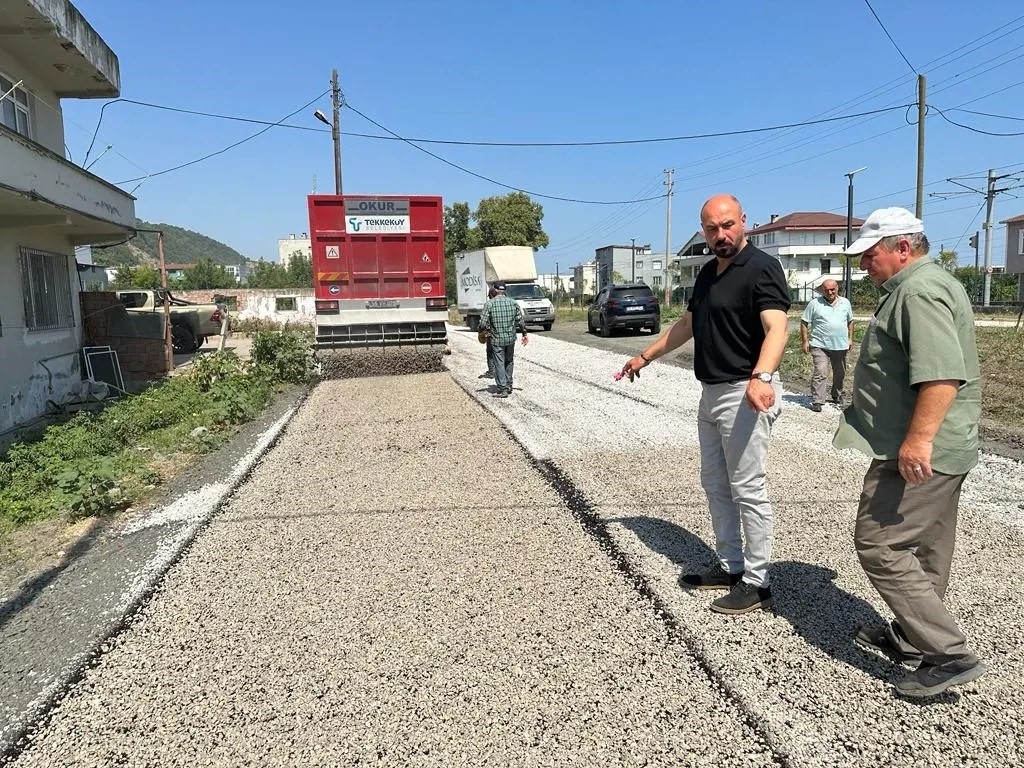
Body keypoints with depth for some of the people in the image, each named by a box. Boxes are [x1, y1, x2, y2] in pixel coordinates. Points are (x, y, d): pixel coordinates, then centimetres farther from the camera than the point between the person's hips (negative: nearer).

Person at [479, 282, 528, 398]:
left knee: (499, 364, 2)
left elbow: (483, 323, -12)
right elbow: (520, 321, 3)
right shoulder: (513, 302, 1)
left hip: (496, 340, -3)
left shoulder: (489, 304, -9)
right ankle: (508, 385, 28)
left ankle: (502, 389, 0)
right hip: (511, 338, 4)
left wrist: (487, 329, 8)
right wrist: (524, 334, 14)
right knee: (509, 362, 18)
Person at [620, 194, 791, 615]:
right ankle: (729, 566, 29)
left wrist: (761, 378, -46)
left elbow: (776, 328, -29)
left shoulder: (762, 268, -14)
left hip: (745, 396, -9)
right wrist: (646, 356, 28)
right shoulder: (707, 273, 13)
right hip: (711, 392, 9)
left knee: (748, 490, -2)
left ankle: (756, 582, 12)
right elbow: (687, 324, 25)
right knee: (715, 485, 16)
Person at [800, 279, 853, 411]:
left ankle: (837, 397, 35)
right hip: (820, 345, -4)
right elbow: (804, 322, -1)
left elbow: (850, 321, 20)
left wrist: (850, 338, 12)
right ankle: (816, 401, -11)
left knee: (840, 374, 16)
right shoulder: (814, 304, -3)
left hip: (841, 346, 4)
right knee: (820, 373, -14)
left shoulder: (845, 303, 9)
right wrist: (805, 341, -6)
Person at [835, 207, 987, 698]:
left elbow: (942, 375, -29)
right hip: (938, 450, 11)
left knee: (878, 544, -8)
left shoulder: (920, 291, -17)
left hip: (920, 453, -11)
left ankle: (948, 654, -3)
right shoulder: (923, 286, 19)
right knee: (924, 551, 17)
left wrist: (918, 439, -32)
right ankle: (913, 638, 30)